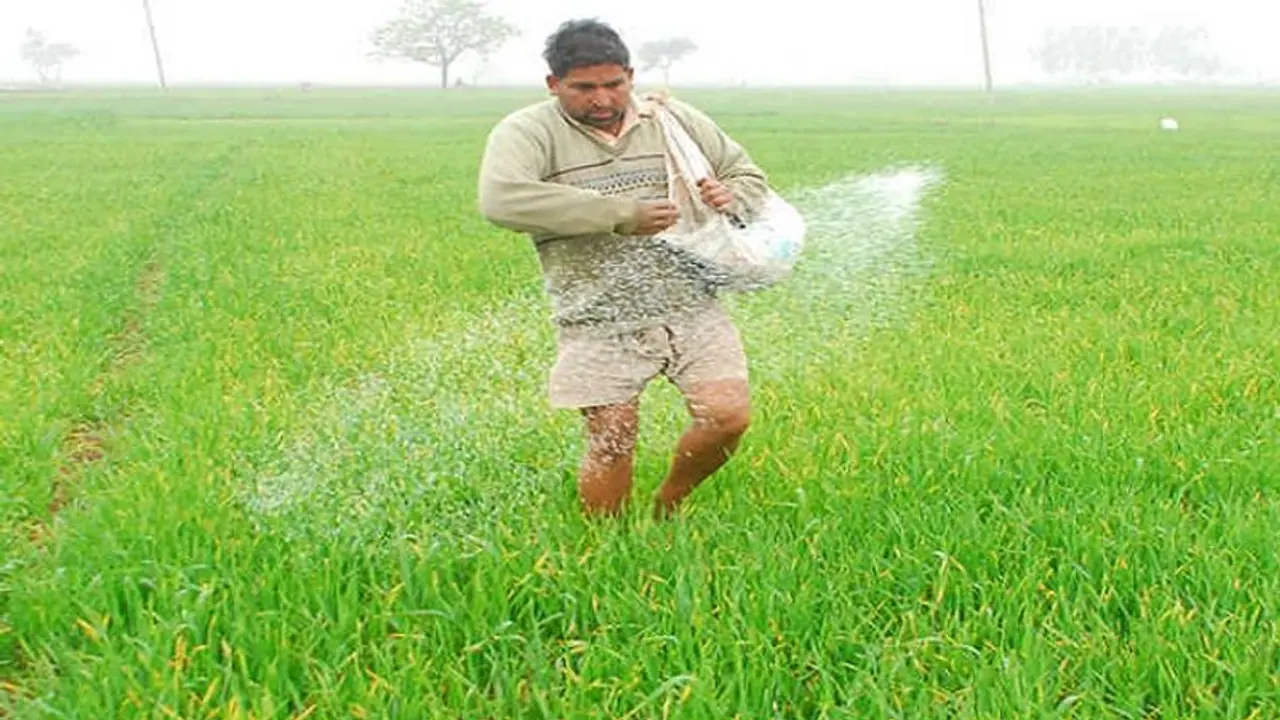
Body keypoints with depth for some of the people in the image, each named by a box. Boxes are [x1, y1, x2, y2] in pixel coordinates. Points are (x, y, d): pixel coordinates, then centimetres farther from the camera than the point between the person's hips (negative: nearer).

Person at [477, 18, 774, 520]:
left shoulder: (677, 119, 11)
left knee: (729, 417, -7)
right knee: (612, 439, -6)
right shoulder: (527, 133, -3)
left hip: (692, 308, 4)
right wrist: (621, 214, -22)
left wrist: (731, 197, -6)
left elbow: (751, 177, 22)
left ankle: (668, 505, 21)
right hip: (600, 323, -3)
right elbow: (500, 200, -24)